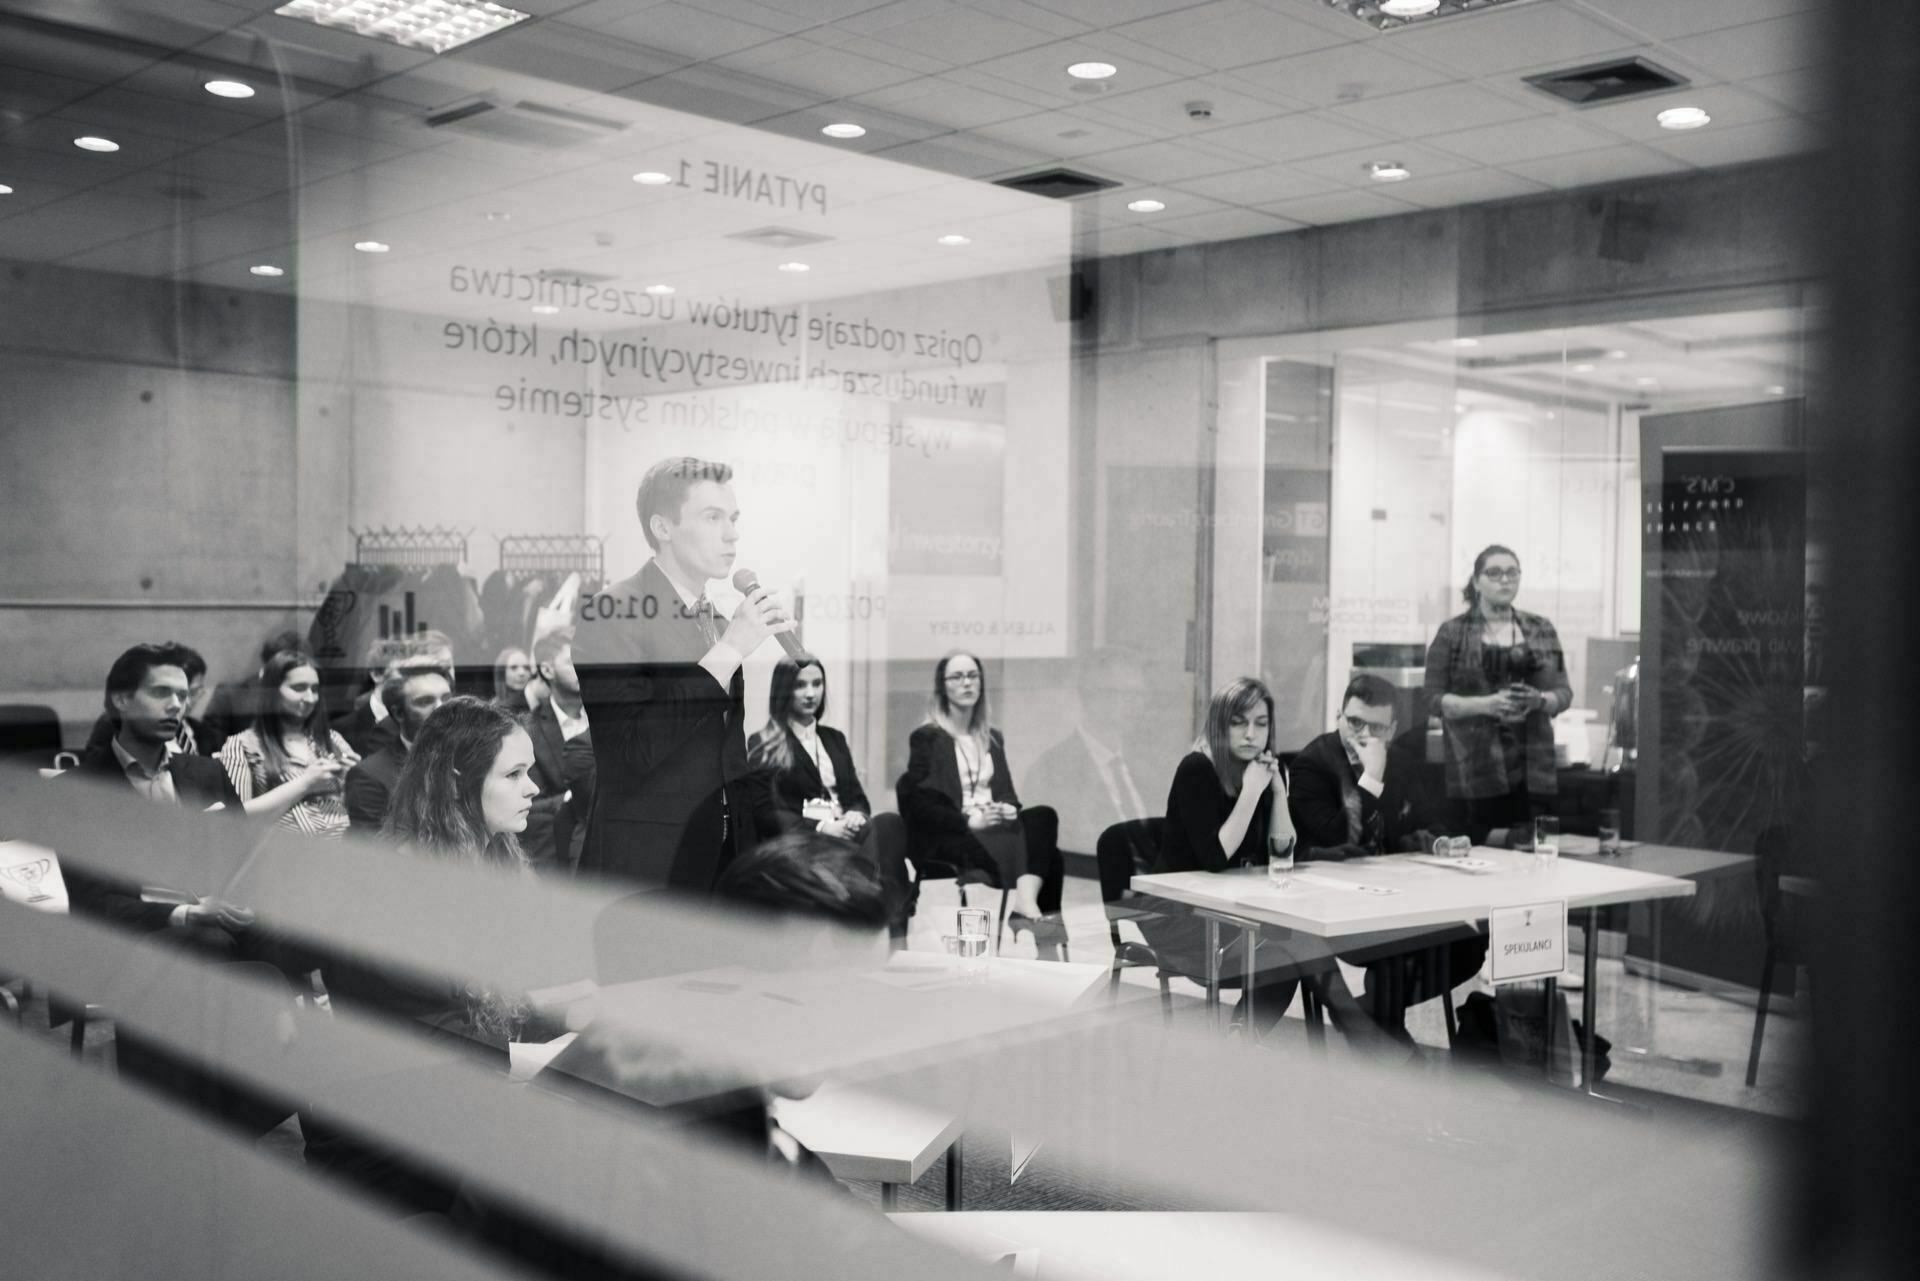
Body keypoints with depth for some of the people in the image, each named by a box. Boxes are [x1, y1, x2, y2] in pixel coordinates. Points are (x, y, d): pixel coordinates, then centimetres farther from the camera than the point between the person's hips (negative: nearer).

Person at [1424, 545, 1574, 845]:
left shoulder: (1542, 630, 12)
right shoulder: (1452, 633, 2)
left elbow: (1564, 693, 11)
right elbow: (1435, 698, -2)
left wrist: (1540, 700, -11)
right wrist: (1486, 704, -16)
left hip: (1532, 767, 3)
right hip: (1475, 768, -3)